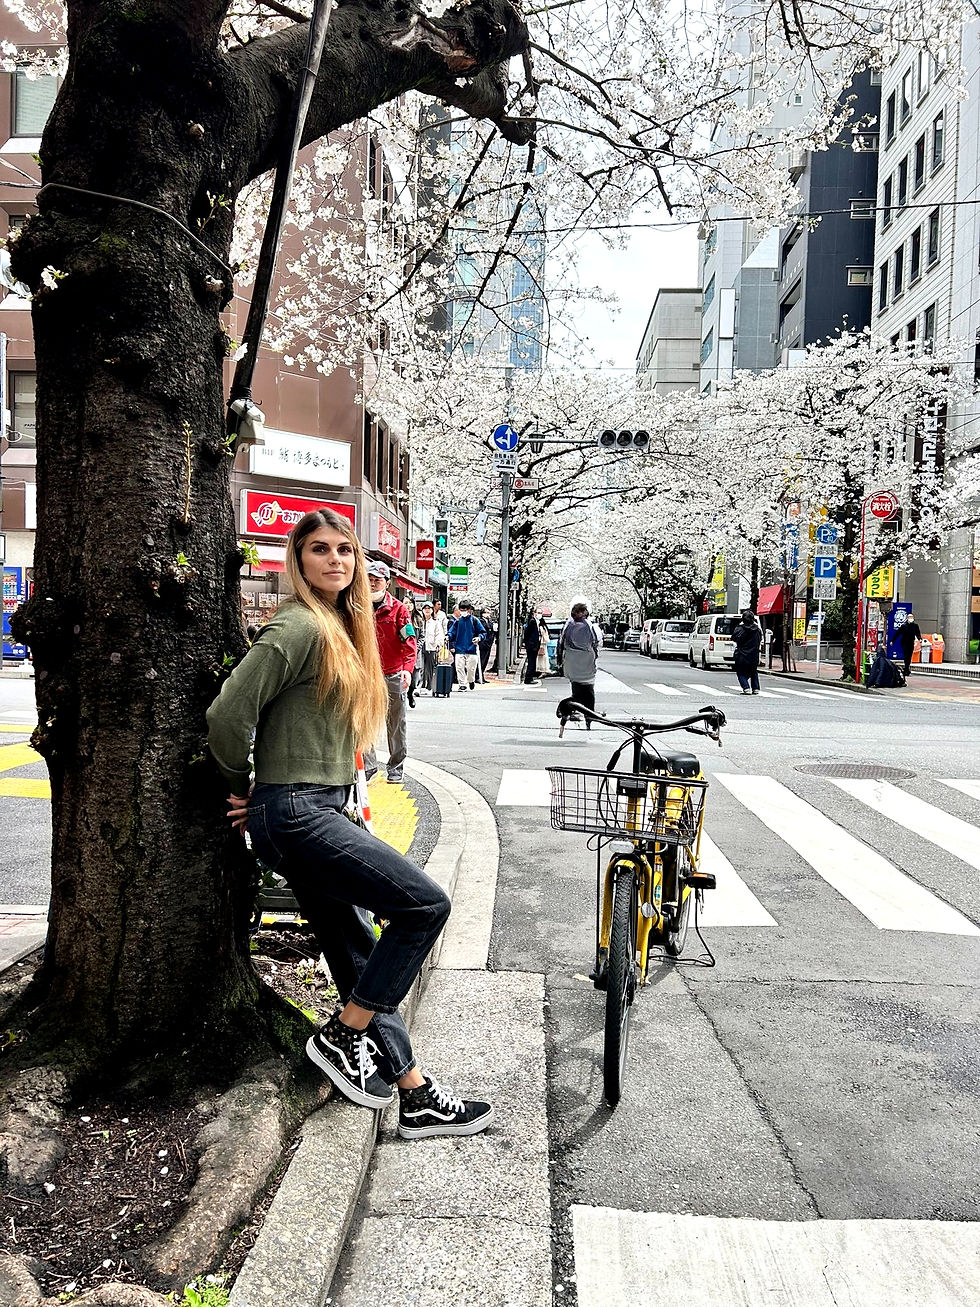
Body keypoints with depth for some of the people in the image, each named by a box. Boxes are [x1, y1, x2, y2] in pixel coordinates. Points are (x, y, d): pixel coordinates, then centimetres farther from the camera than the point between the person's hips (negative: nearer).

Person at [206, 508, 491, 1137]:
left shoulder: (345, 628, 16)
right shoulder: (300, 627, -14)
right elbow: (228, 715, -19)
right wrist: (244, 789, -3)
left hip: (323, 810, 9)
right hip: (295, 815, -9)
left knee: (361, 958, 12)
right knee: (426, 903, -11)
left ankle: (416, 1097, 21)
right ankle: (342, 1037, 4)